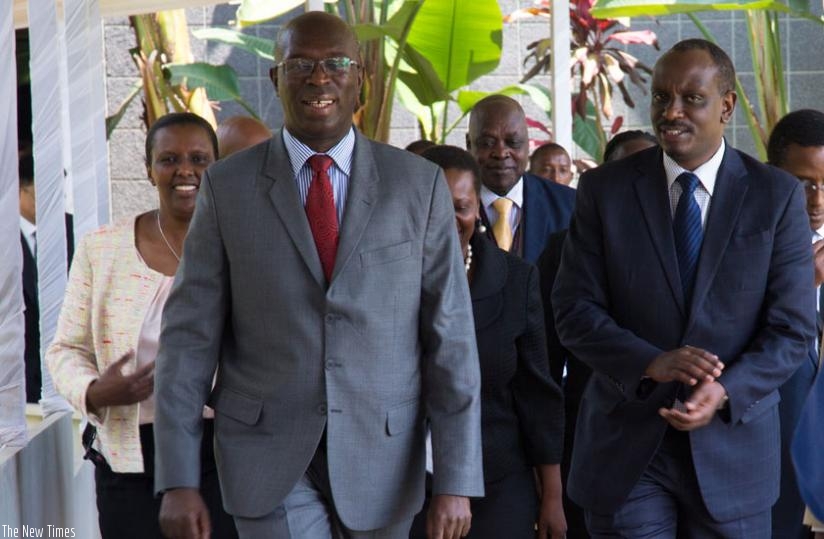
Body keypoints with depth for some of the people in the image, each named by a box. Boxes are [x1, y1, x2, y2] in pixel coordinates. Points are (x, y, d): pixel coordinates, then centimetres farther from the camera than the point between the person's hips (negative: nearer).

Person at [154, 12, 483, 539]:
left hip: (381, 455, 1)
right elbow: (191, 333, -2)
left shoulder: (419, 184, 0)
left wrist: (456, 480, -6)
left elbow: (450, 337, -2)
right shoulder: (227, 186, -1)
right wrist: (178, 479, -7)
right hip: (269, 455, -1)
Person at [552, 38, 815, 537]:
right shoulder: (605, 190, 0)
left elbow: (792, 328, -4)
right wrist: (650, 364, -20)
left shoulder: (777, 195, -1)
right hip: (625, 448, 0)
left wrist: (726, 392, -20)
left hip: (732, 444, 0)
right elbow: (574, 310, -3)